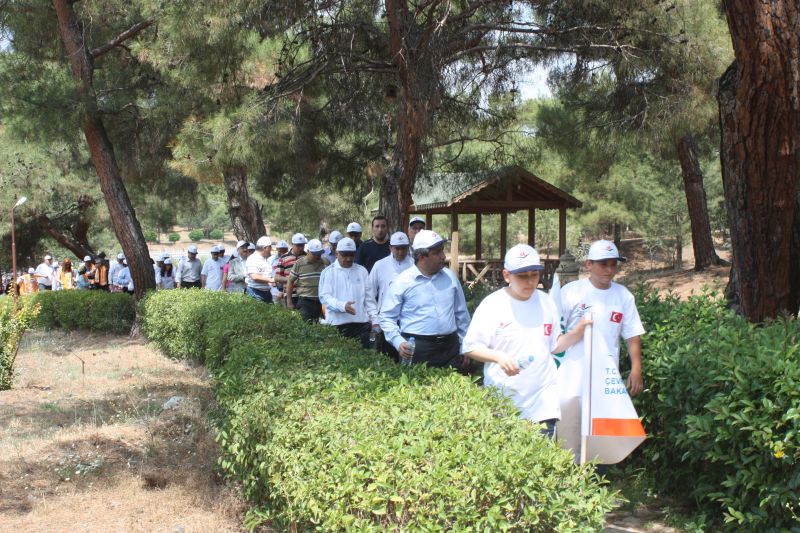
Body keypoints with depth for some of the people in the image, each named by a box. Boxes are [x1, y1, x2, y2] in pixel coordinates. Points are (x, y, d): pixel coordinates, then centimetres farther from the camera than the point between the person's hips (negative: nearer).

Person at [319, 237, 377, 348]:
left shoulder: (362, 271, 13)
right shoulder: (328, 272, 4)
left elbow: (369, 298, 14)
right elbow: (324, 297, -6)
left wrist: (375, 320, 6)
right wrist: (343, 306, -23)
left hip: (361, 322, 3)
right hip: (337, 323, -2)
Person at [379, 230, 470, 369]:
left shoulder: (450, 277, 9)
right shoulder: (402, 282, -4)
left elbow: (461, 314, 17)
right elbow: (387, 317, 0)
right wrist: (399, 342, -15)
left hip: (450, 347, 4)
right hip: (416, 349, -4)